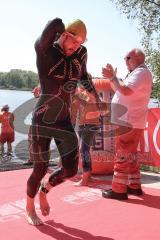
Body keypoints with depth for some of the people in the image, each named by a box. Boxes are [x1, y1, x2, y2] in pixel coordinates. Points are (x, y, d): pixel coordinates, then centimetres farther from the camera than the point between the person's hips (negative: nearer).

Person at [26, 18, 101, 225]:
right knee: (41, 169, 4)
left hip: (64, 120, 5)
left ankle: (44, 192, 35)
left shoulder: (81, 54, 3)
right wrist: (58, 30, -12)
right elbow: (55, 24, -34)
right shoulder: (44, 50, -14)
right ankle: (29, 208, 34)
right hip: (43, 120, -5)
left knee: (71, 169, 2)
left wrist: (95, 94, 28)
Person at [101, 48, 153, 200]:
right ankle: (134, 186, 22)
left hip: (130, 122, -11)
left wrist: (112, 77, -16)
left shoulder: (141, 72, -12)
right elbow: (120, 91, 19)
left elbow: (126, 90, -26)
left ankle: (119, 190, -3)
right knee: (130, 155, 15)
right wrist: (112, 77, 10)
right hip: (130, 121, 11)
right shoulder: (137, 73, 21)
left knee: (122, 156, -8)